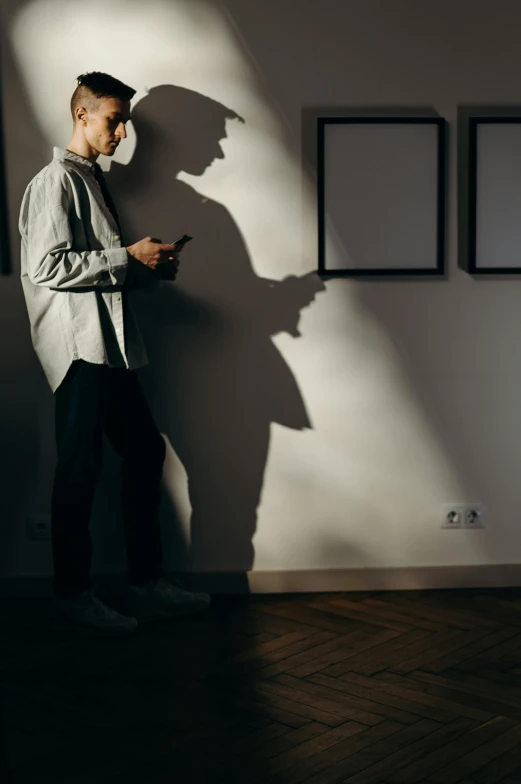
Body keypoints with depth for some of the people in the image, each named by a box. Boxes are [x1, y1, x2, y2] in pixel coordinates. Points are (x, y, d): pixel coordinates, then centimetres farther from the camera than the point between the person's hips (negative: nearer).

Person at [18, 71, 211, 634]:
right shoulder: (56, 180, -9)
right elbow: (46, 267, -19)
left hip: (109, 345, 10)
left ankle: (147, 583, 18)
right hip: (78, 345, -10)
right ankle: (71, 595, 7)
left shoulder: (94, 180, 21)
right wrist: (127, 257, -16)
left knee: (145, 450, 10)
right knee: (81, 468, -4)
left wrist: (153, 269, 8)